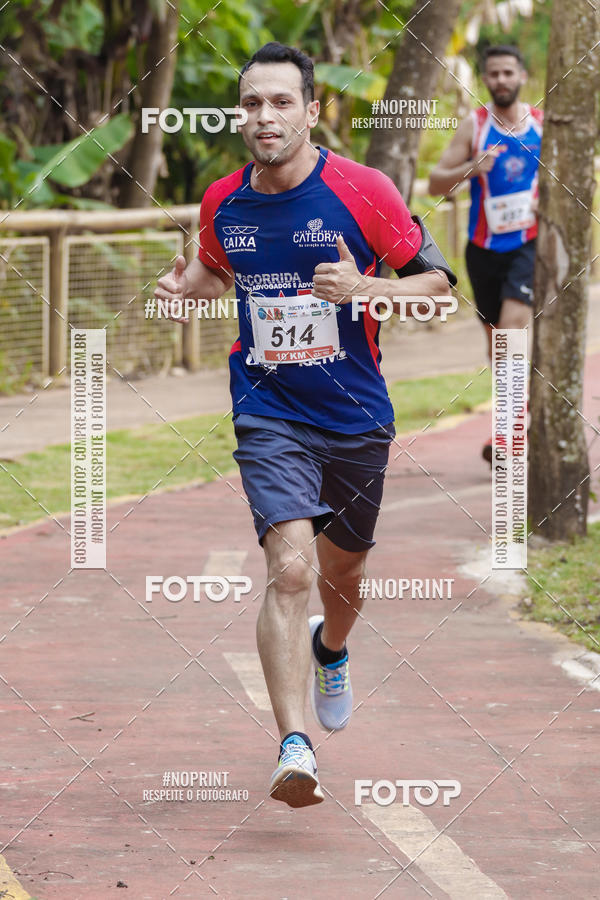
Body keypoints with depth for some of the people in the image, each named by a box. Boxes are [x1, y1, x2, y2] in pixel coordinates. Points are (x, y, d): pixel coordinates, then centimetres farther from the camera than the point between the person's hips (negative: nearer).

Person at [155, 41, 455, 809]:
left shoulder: (362, 191, -11)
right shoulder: (222, 203, -1)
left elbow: (437, 280, -5)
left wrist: (363, 289, -22)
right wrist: (183, 286, -2)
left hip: (357, 418, 0)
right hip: (270, 414, 0)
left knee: (342, 576, 18)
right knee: (290, 569, -20)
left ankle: (330, 651, 55)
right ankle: (294, 747, -25)